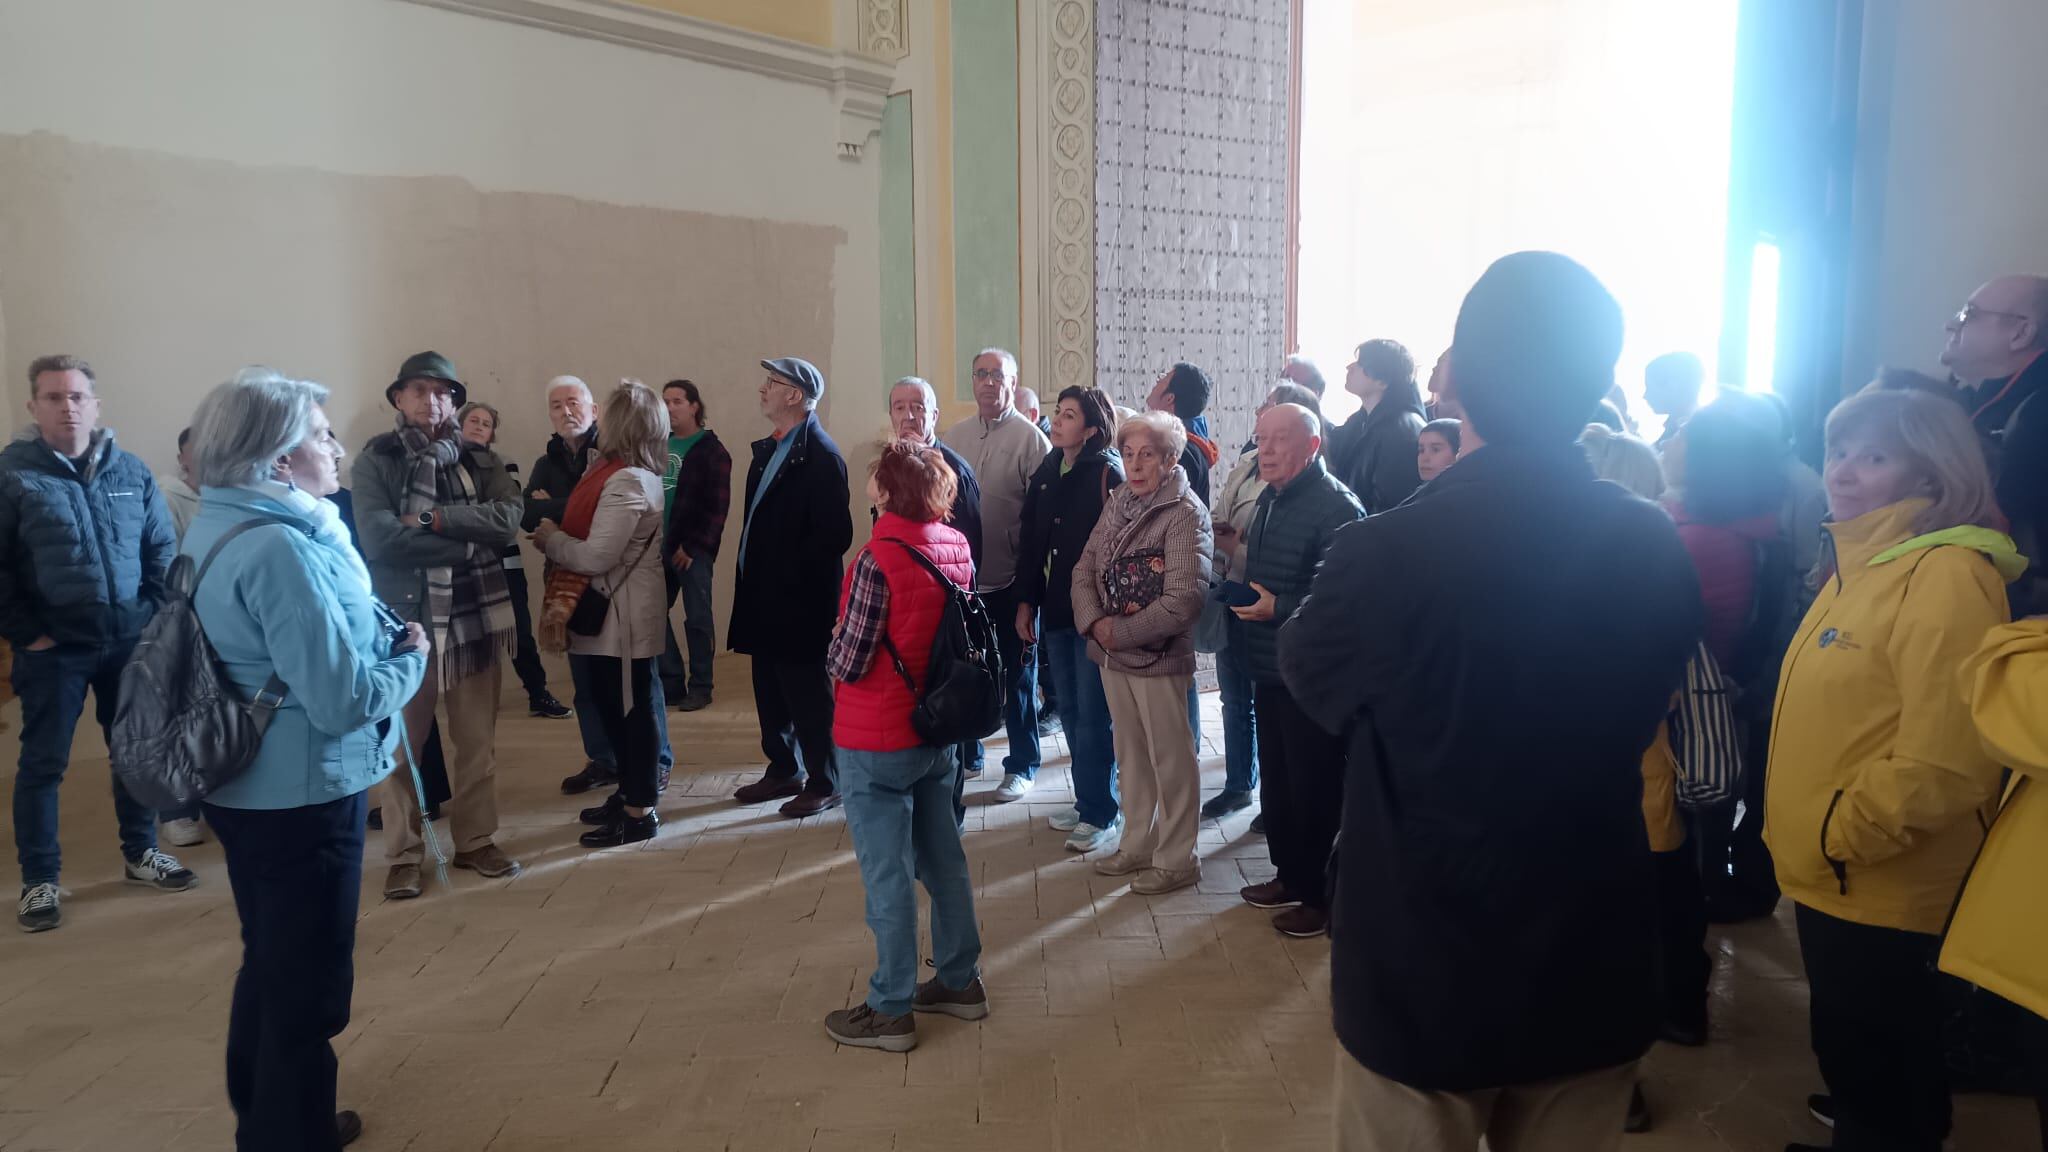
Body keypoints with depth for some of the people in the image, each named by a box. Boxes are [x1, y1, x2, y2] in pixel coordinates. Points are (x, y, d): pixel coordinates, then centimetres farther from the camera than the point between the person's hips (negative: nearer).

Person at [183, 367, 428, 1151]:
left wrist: (380, 640, 4)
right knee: (307, 981, 7)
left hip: (248, 787, 10)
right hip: (303, 797, -10)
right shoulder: (283, 549, -26)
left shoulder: (217, 528, 5)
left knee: (270, 965, 25)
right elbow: (343, 700, -26)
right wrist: (412, 659, -9)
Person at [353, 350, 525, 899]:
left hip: (474, 615, 3)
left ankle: (476, 840, 27)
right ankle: (403, 854, 19)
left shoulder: (480, 459, 6)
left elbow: (508, 519, -11)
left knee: (477, 740, 12)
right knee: (400, 742, 6)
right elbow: (379, 538, -16)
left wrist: (432, 518, -17)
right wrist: (466, 545, -14)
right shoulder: (374, 460, -2)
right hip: (403, 618, -2)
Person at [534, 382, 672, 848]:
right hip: (612, 610, 10)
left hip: (624, 613, -10)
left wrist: (548, 538, -8)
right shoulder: (640, 474, 10)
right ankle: (630, 792, 29)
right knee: (615, 702, 17)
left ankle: (640, 812, 9)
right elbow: (594, 538, 11)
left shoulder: (624, 482, -20)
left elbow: (596, 557, -22)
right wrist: (555, 529, -1)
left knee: (631, 704, -1)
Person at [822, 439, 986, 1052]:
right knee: (944, 860, 18)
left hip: (876, 745, -7)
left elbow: (848, 663, -19)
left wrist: (835, 644, 1)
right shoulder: (957, 549, -2)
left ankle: (891, 1011, 15)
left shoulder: (878, 559, -22)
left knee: (886, 875, 4)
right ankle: (959, 980, 31)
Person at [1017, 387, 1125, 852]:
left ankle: (1100, 813, 10)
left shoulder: (1108, 473, -11)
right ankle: (1087, 800, 26)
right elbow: (1030, 542, 13)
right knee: (1071, 712, 14)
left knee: (1093, 716, -1)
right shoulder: (1047, 472, 9)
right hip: (1055, 611, 7)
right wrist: (1026, 601, 9)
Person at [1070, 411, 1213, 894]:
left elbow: (1182, 601, -20)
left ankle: (1176, 859, 20)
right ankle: (1138, 845, 34)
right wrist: (1094, 623, -11)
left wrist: (1121, 632, -15)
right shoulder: (1118, 502, 6)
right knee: (1130, 753, 18)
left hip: (1159, 658, -6)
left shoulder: (1185, 514, -14)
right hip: (1112, 655, 7)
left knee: (1171, 759, 6)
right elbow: (1085, 569, 6)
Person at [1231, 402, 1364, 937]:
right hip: (1269, 670, 9)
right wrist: (1243, 600, 9)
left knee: (1314, 788, 1)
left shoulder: (1336, 507, -18)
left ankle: (1321, 896, 15)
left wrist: (1277, 607, -23)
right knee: (1276, 778, 18)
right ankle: (1290, 876, 33)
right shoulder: (1271, 500, 13)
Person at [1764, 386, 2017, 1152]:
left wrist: (1841, 838, -17)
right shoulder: (1860, 564, 11)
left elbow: (1941, 758, -29)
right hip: (1830, 879, 9)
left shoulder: (1946, 576, -20)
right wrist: (1807, 837, 15)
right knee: (1850, 1060, 24)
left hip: (1884, 892, -9)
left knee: (1880, 1084, 7)